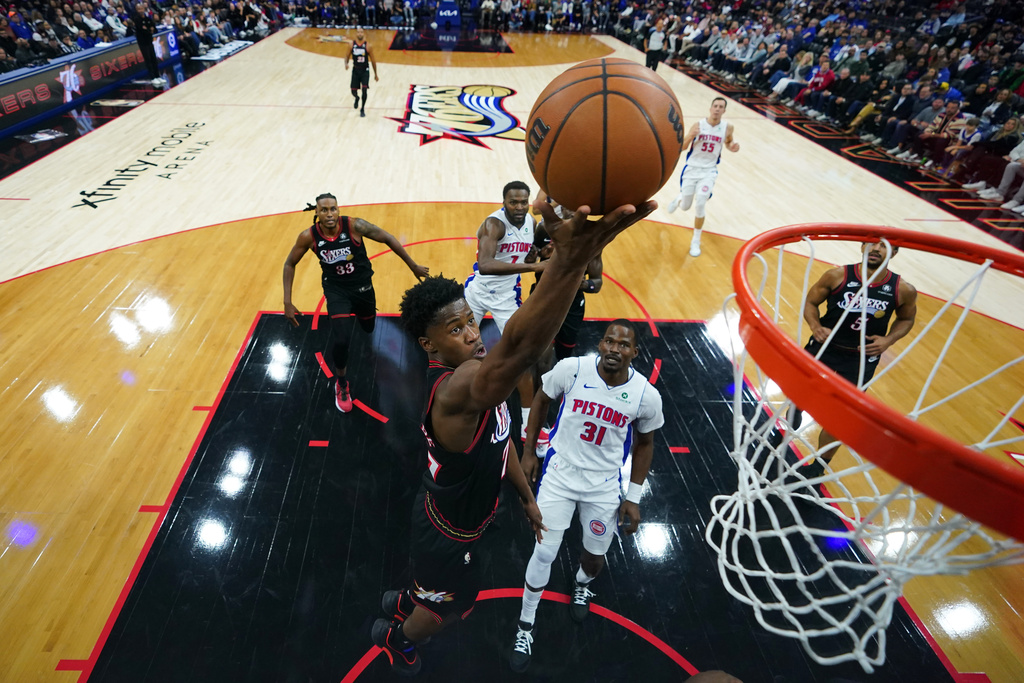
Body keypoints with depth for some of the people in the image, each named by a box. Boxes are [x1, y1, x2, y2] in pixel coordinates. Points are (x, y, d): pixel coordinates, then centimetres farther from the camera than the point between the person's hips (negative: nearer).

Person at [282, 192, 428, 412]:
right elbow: (289, 264, -5)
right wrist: (287, 303, -11)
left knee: (369, 328, 23)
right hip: (336, 290, -1)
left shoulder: (354, 226, -23)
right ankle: (341, 386, 12)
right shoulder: (309, 236, -19)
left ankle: (358, 313, 65)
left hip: (362, 285, 1)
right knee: (341, 341, -17)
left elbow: (388, 239, -12)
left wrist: (413, 266, -7)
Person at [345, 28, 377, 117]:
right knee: (353, 91, 2)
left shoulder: (367, 46, -6)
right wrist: (346, 64, -17)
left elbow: (373, 61, 0)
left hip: (365, 71, -2)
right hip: (355, 70, 2)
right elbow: (347, 56, 6)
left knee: (364, 89, -14)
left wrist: (375, 74, 1)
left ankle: (362, 109, 4)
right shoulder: (352, 45, -2)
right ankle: (356, 98, 41)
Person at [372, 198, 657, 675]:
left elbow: (499, 438, 5)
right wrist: (569, 261, -80)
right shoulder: (455, 388, -43)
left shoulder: (473, 377, -10)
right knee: (451, 606, 25)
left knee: (441, 584, 37)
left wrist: (527, 496, 13)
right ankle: (397, 636, 58)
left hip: (448, 512, 8)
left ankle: (402, 603, 69)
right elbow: (515, 352, -67)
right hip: (449, 529, -8)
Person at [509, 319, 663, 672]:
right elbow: (541, 400, -2)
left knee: (595, 556, 16)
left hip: (604, 485, 2)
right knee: (544, 553, 1)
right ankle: (525, 625, 28)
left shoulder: (646, 395, -17)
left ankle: (582, 584, 56)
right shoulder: (572, 369, -21)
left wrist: (633, 497, 2)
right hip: (559, 474, -1)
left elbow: (644, 443, 0)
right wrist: (528, 452, 1)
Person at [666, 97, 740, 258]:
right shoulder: (698, 125, -10)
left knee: (700, 205, -16)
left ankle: (696, 241, 2)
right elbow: (682, 147, -8)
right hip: (692, 168, 0)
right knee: (685, 206, 9)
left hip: (709, 171, 0)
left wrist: (733, 147, -9)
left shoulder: (728, 127, -4)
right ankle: (678, 200, 50)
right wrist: (691, 136, -29)